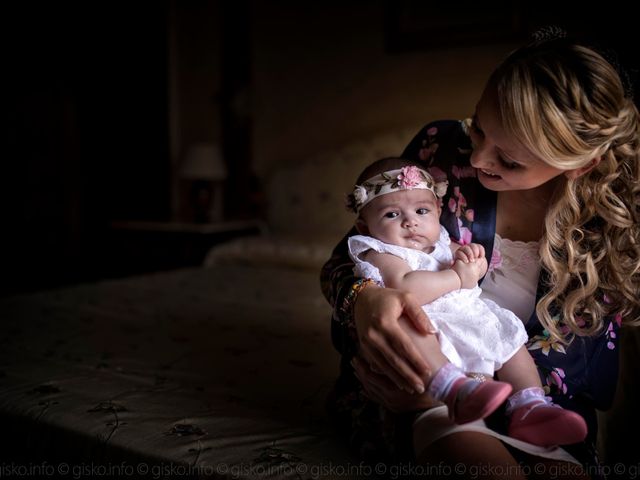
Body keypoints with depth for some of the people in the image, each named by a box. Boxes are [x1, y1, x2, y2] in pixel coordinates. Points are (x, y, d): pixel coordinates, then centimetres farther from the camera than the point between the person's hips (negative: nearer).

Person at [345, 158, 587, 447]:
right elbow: (404, 286, -23)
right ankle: (453, 389, -47)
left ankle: (528, 407, 9)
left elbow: (478, 268, 28)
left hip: (470, 322, 10)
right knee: (399, 321, -38)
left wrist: (472, 258, 1)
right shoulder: (380, 253, -3)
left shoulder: (439, 242, 22)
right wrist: (457, 277, -14)